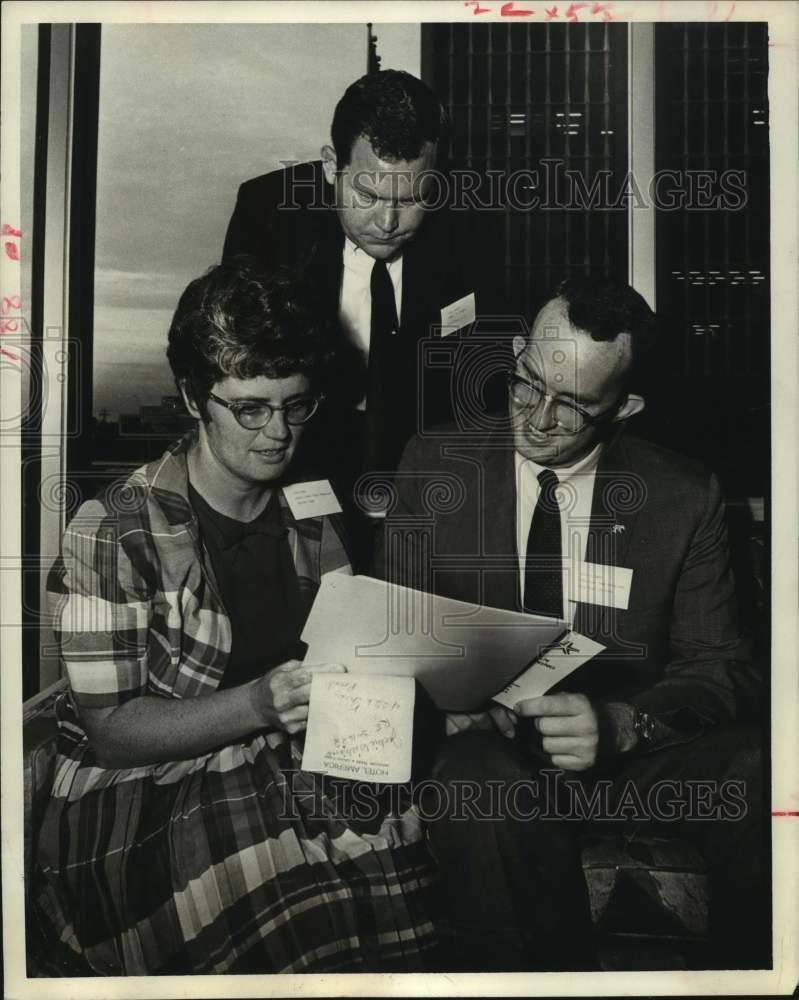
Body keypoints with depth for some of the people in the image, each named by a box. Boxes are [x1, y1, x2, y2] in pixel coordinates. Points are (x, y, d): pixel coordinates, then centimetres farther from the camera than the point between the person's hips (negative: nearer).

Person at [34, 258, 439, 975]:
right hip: (147, 786, -5)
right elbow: (111, 732, -9)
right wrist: (259, 704, -23)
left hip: (301, 764, 5)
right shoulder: (113, 533, -9)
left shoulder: (314, 507, 7)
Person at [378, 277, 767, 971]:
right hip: (488, 750, 0)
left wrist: (623, 723, -22)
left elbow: (722, 669, 0)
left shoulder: (686, 499, 2)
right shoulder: (436, 466, 3)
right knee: (483, 783, -36)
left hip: (631, 753, 1)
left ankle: (750, 972, -5)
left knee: (761, 772, -29)